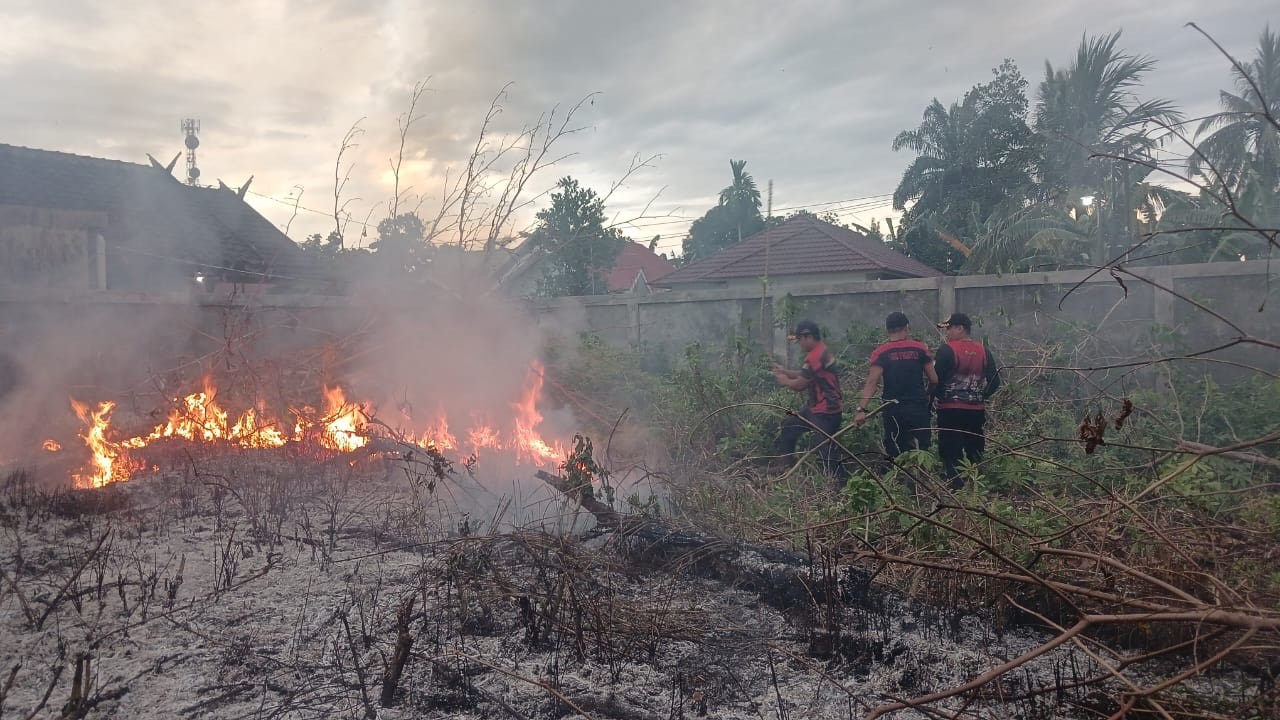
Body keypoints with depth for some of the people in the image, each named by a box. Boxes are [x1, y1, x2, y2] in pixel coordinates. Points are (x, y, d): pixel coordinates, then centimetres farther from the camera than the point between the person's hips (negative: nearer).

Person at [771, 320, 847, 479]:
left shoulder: (815, 357, -22)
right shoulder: (823, 351, 11)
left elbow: (800, 384, -16)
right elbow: (805, 375, 19)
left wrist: (785, 381, 2)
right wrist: (785, 371, 11)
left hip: (825, 412, -11)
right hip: (817, 408, 11)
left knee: (827, 452, -9)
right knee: (788, 427, 20)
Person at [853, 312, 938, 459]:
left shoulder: (881, 353, -3)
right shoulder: (920, 348, 1)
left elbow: (872, 382, -15)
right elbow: (934, 380, 2)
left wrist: (862, 409, -19)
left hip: (893, 411, 0)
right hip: (919, 409, 1)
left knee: (895, 455, 8)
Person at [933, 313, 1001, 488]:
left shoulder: (947, 350, -10)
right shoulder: (983, 351, 7)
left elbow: (936, 380, -12)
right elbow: (994, 382, 7)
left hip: (950, 410, -5)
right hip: (977, 411, 6)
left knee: (951, 456, -1)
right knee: (975, 455, 13)